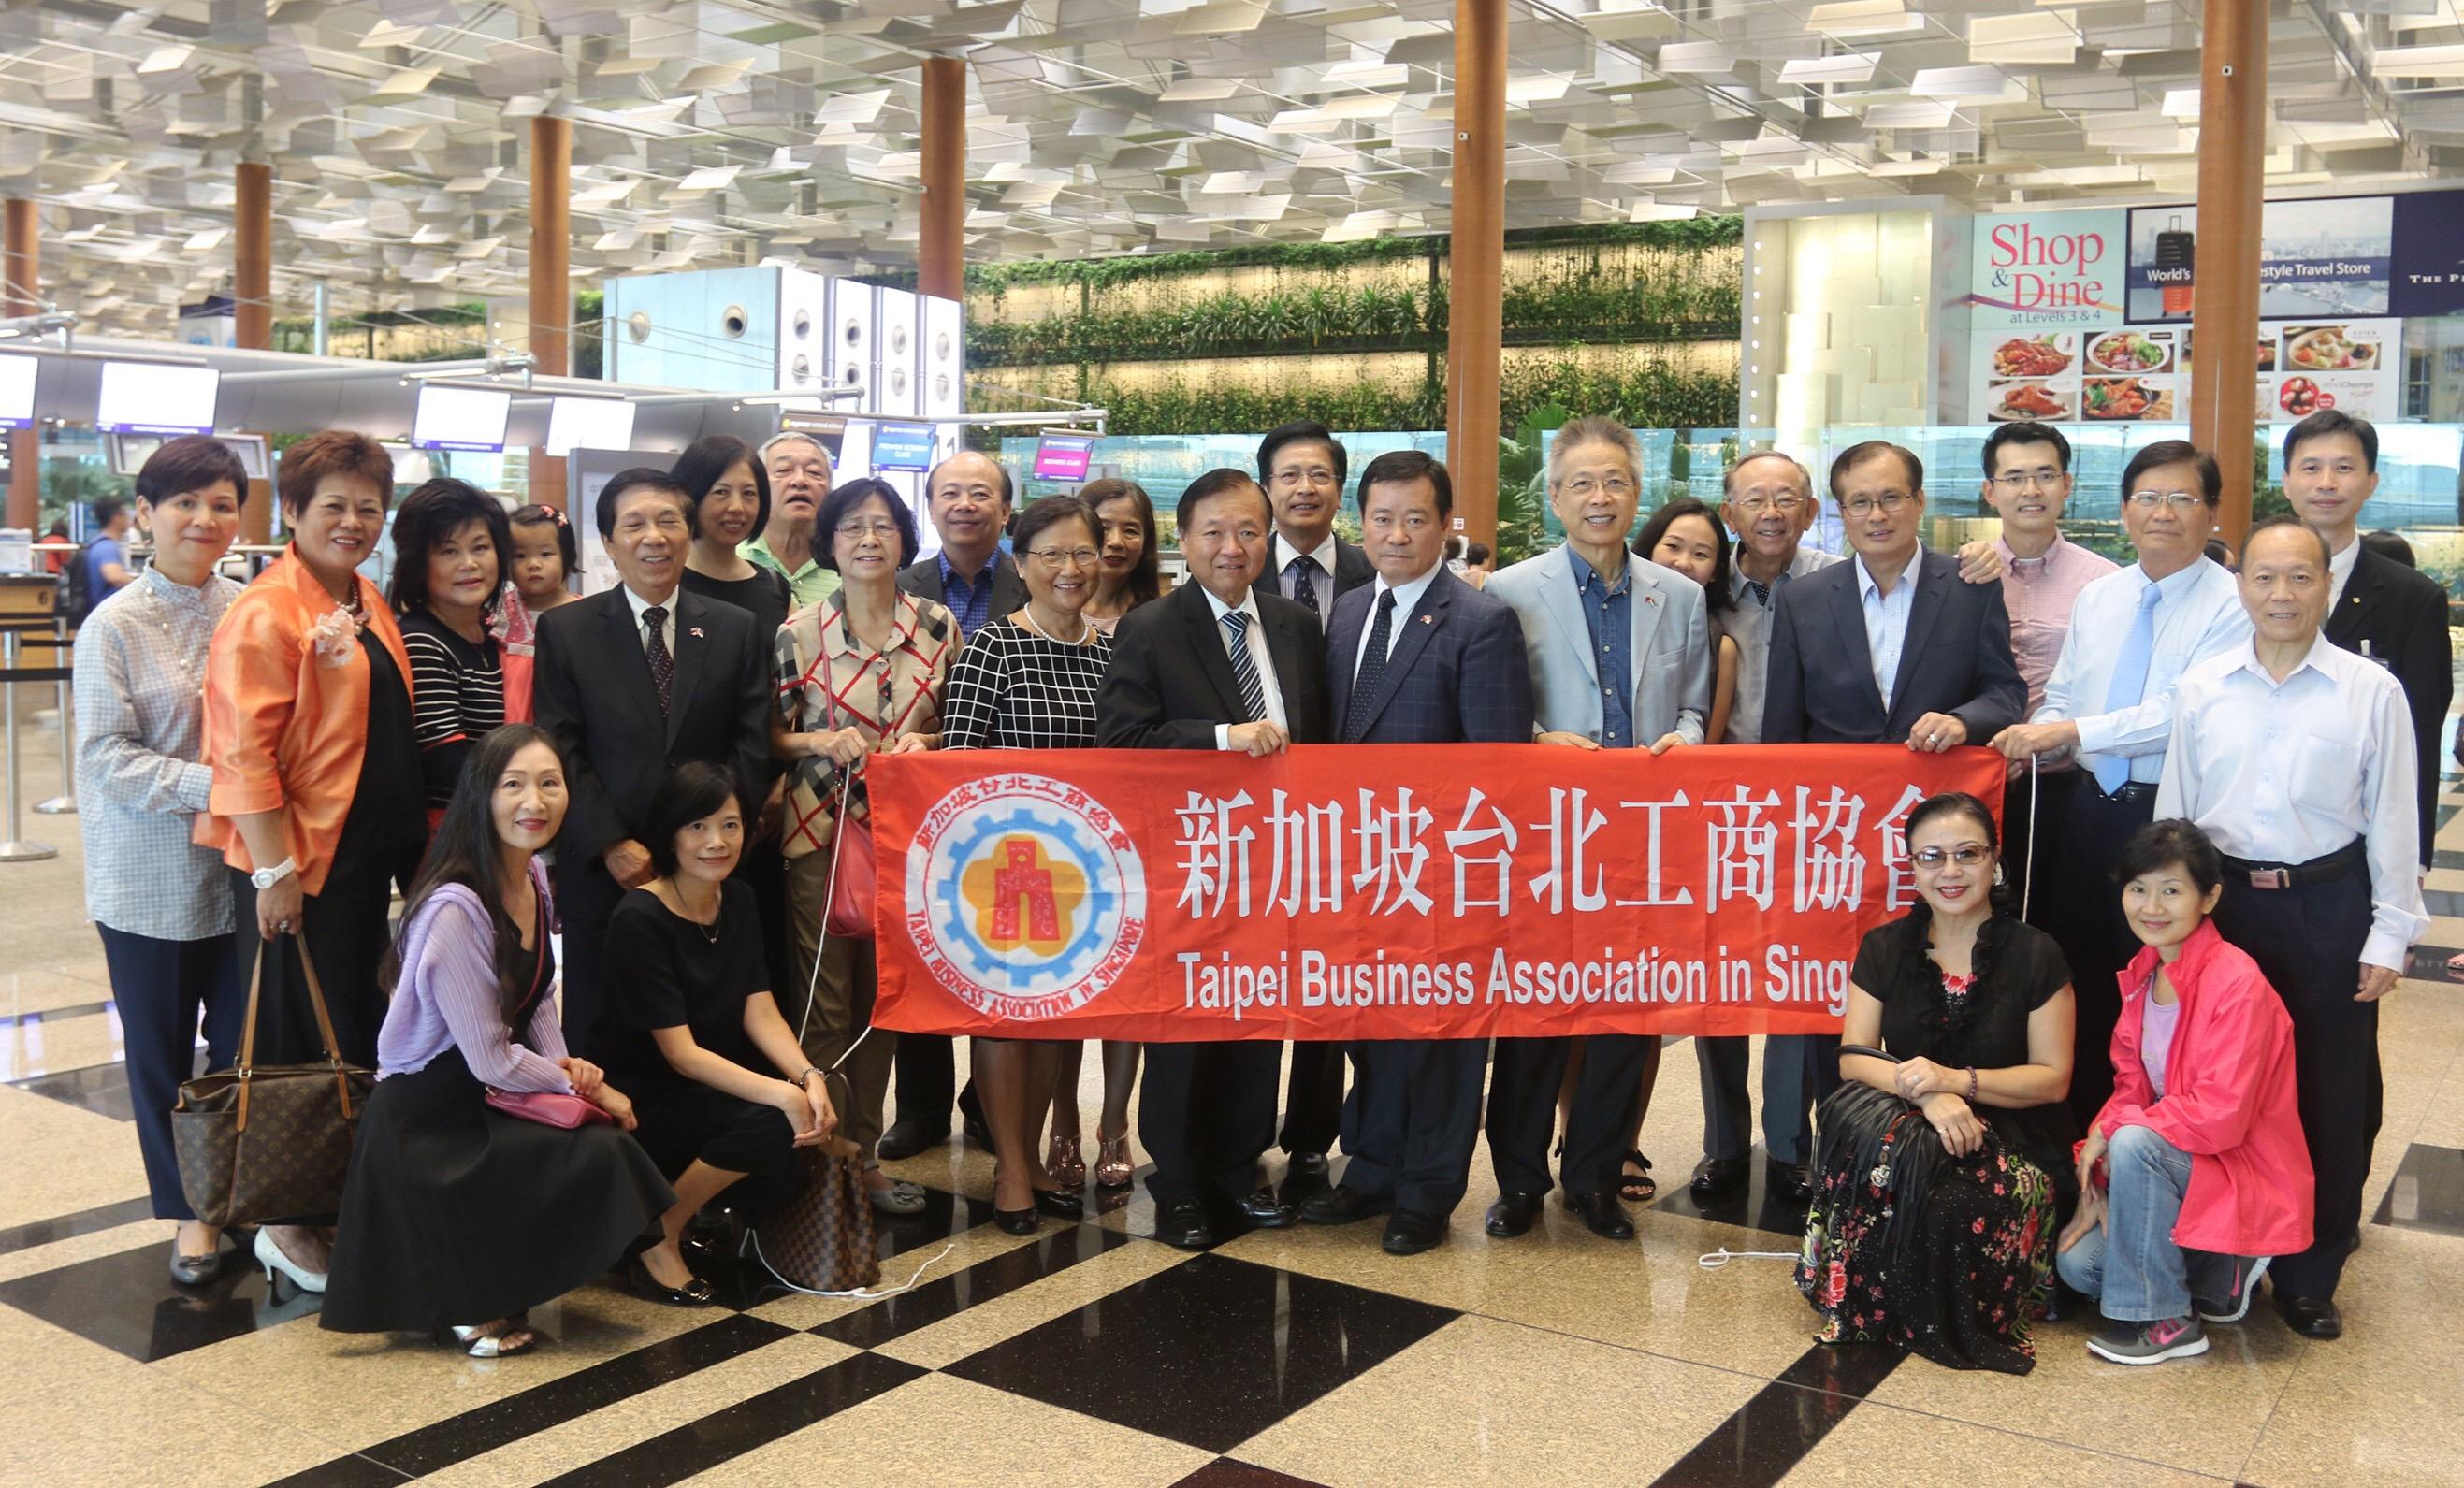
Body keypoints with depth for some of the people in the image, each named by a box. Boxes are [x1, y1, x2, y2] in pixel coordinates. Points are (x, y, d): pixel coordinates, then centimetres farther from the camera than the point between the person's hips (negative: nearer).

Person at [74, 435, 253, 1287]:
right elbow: (107, 757, -11)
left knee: (248, 1044, 8)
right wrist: (211, 786, -21)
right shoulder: (115, 627, -7)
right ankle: (192, 1211, 26)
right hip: (150, 879, -2)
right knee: (162, 1052, 10)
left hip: (241, 872, 2)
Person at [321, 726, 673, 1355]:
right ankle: (464, 1303, -1)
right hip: (427, 1120, -9)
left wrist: (565, 1062, -3)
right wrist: (584, 1086, -9)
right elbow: (490, 1061, -21)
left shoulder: (533, 877, 2)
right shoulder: (454, 908, -25)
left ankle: (489, 1283, 9)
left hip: (490, 1097, 9)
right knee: (596, 1158, -23)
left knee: (615, 1133, -10)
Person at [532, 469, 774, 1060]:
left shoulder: (737, 631, 8)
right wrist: (612, 845, -11)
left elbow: (752, 745, 3)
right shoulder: (565, 630, 4)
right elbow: (560, 751, -2)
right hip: (602, 873, -1)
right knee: (598, 1040, 7)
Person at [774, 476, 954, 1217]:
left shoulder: (938, 627, 3)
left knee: (884, 1002, 12)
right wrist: (822, 742, -17)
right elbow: (771, 737, 1)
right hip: (821, 832, -3)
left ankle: (863, 1151, 26)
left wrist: (922, 744, -10)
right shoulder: (799, 633, -4)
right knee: (823, 1005, 2)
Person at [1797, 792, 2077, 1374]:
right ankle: (1876, 1305, -19)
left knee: (1956, 1201, -37)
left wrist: (1956, 1080, -21)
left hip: (2013, 1143, -2)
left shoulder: (2034, 955, -3)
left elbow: (2053, 1079, -4)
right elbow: (1853, 1059, -2)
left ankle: (1954, 1320, -5)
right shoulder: (1884, 949, 4)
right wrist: (1921, 1091, -24)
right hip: (1905, 1126, 2)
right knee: (1857, 1113, -34)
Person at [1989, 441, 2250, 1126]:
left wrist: (2074, 731, -24)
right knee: (2081, 975, 14)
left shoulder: (2232, 606, -9)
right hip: (2088, 808, 6)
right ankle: (2082, 1134, 29)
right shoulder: (2096, 598, 11)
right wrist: (2031, 740, -7)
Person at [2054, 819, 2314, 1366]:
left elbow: (2221, 1116, -27)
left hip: (2244, 1173, -7)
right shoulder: (2142, 973, 2)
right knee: (2077, 1263, -8)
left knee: (2134, 1144, -33)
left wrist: (2112, 1129, -20)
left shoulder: (2237, 983, -23)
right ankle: (2221, 1271, 15)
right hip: (2173, 1164, 7)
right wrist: (2095, 1181, -6)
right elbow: (2130, 1088, 6)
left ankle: (2168, 1321, -17)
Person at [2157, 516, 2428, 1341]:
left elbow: (2392, 820, -2)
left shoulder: (2371, 691, -5)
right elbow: (2172, 811, 7)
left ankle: (2309, 1274, 22)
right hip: (2224, 899, 2)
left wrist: (2390, 935, -2)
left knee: (2331, 1093, 7)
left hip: (2329, 905, -1)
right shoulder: (2200, 689, 1)